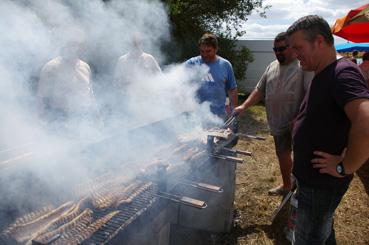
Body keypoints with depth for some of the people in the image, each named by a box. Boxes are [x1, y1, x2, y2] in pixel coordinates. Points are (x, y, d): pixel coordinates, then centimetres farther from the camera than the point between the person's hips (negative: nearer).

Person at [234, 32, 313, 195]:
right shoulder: (272, 66, 11)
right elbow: (260, 90, 13)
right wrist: (244, 106, 1)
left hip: (298, 123, -7)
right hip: (279, 123, 7)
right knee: (282, 154, 19)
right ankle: (286, 185, 38)